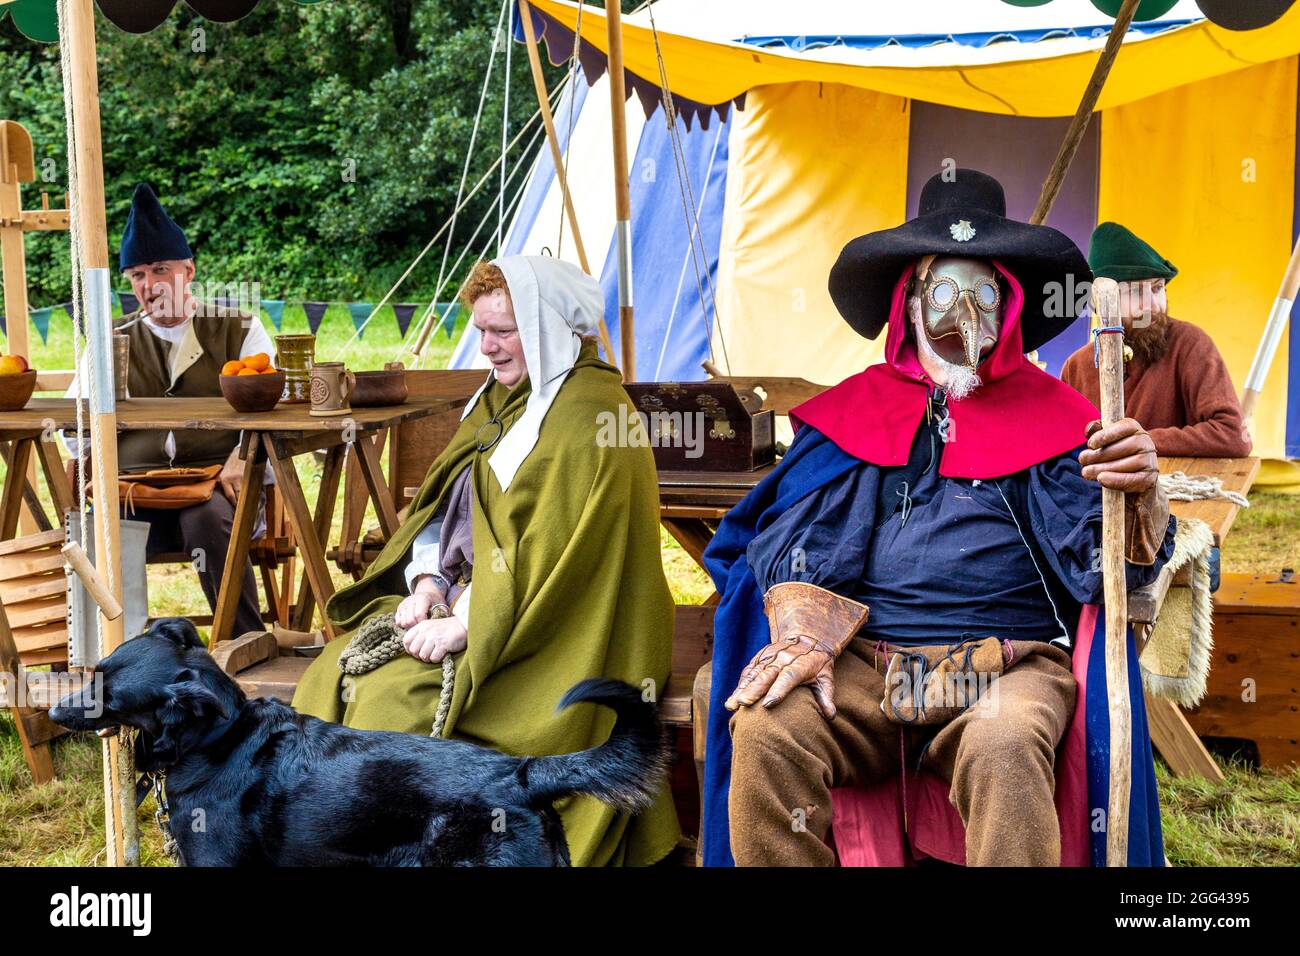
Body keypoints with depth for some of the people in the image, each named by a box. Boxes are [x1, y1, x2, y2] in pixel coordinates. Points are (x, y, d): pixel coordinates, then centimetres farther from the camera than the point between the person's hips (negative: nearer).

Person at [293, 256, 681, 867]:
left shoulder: (586, 416, -13)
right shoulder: (502, 397, 16)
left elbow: (549, 551, -21)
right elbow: (445, 506, 17)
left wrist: (463, 625, -21)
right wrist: (428, 582, -1)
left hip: (542, 636, -9)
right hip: (465, 602, 9)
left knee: (394, 697, -26)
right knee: (332, 679, -10)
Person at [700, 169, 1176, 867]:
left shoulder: (1048, 414, 13)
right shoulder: (857, 408, 18)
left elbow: (1108, 563, 4)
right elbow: (791, 533, 7)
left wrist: (1135, 496, -20)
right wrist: (801, 638, -12)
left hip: (1009, 668, -1)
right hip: (859, 663, 2)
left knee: (1004, 751, -35)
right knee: (766, 731, -27)